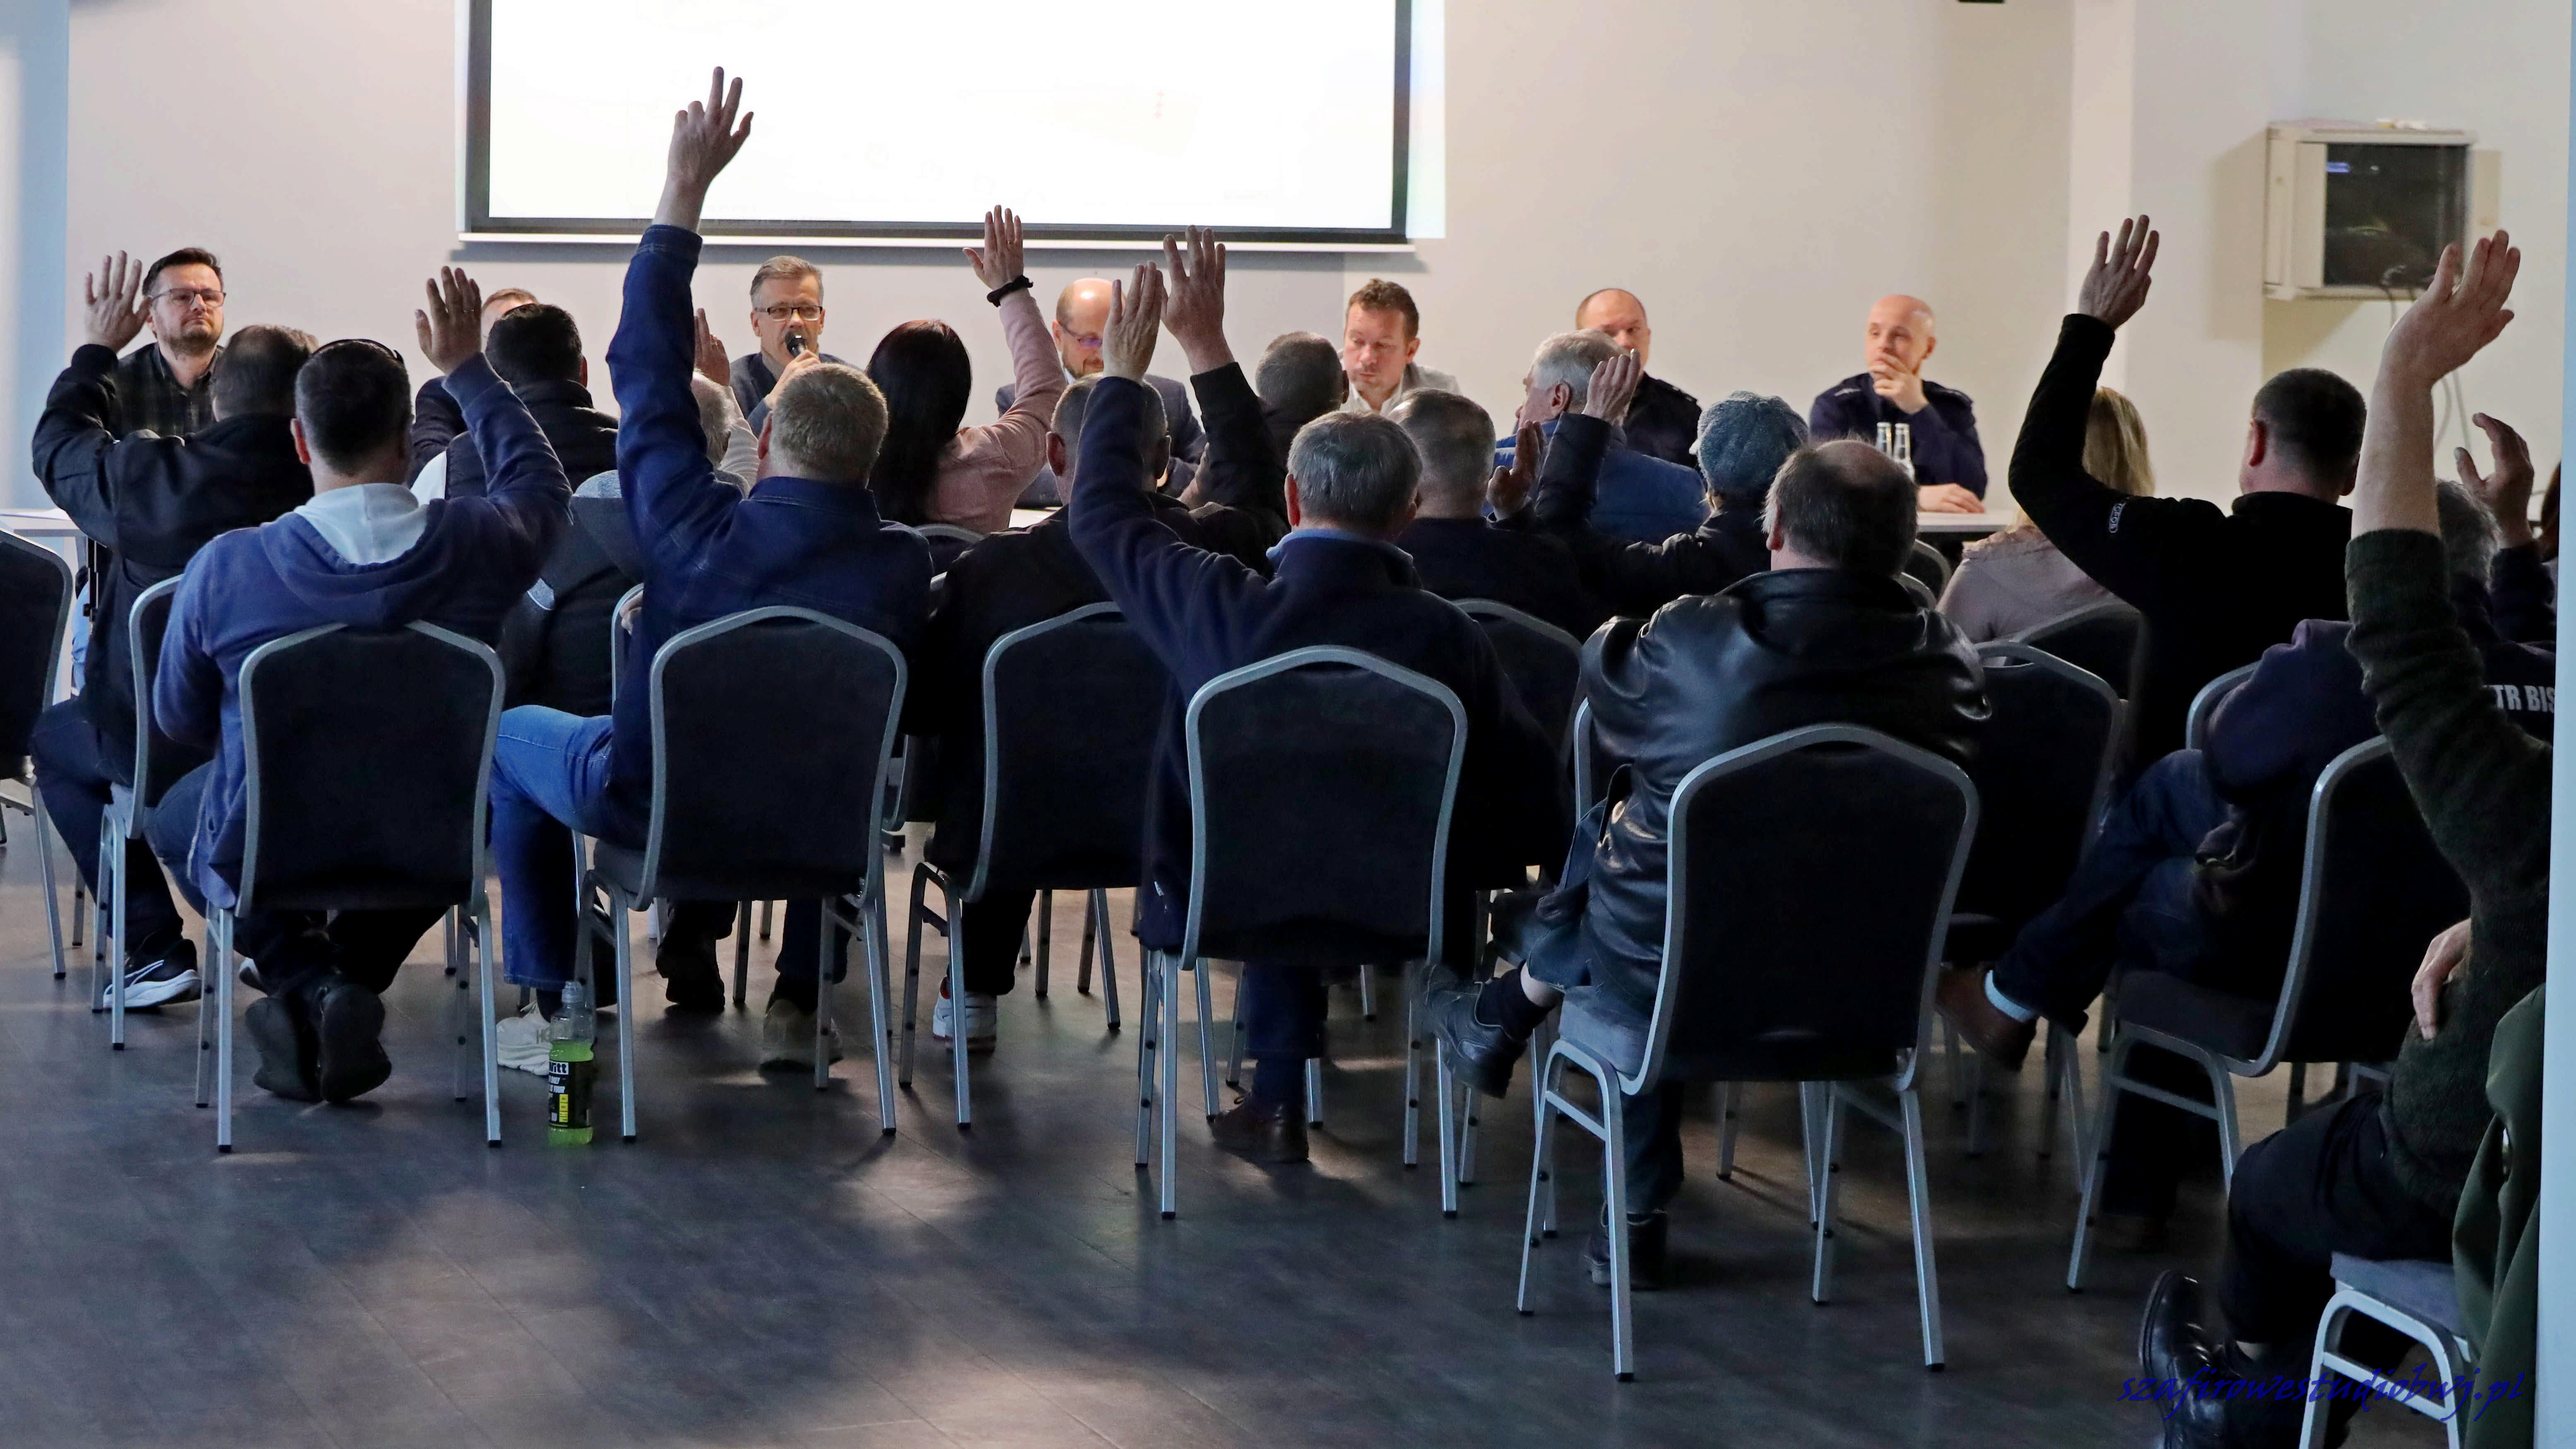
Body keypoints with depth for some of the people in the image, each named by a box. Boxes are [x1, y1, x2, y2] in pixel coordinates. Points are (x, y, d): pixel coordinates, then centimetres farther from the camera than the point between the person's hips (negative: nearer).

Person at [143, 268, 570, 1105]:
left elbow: (179, 720, -3)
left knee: (177, 815, 33)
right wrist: (466, 369, 20)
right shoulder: (476, 543, -18)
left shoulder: (226, 569, -22)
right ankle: (350, 985, 15)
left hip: (265, 853, -2)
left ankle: (305, 980, 5)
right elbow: (540, 483, 9)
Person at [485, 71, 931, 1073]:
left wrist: (685, 189, -8)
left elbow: (648, 369, -12)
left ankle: (554, 1011, 23)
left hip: (643, 803, -2)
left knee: (513, 734, 26)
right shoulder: (904, 568, -17)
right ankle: (798, 1005, 30)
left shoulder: (700, 530, -22)